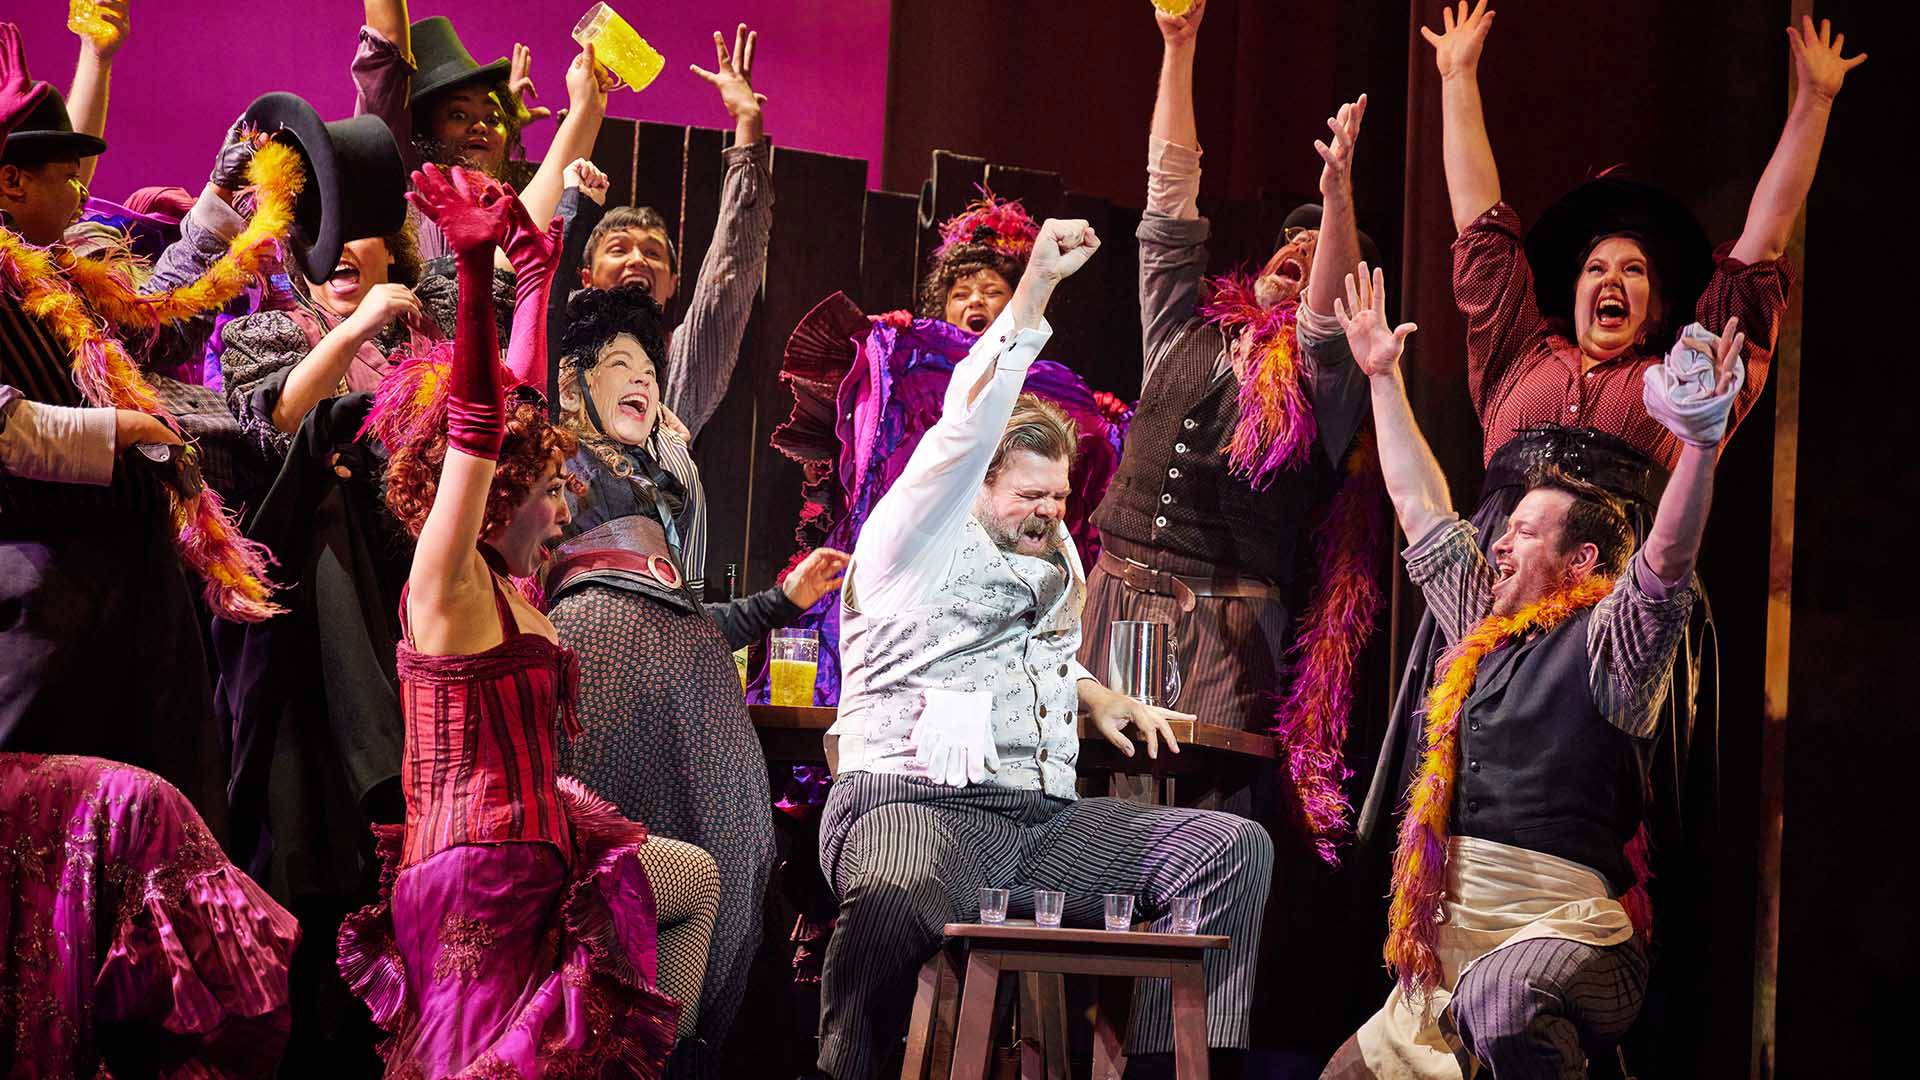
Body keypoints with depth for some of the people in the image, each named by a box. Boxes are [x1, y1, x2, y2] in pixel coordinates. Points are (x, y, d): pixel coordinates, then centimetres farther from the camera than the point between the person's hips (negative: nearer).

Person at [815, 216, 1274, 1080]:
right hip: (919, 805, -7)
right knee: (896, 904, -44)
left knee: (1235, 848, -10)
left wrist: (1098, 696, 25)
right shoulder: (917, 545, 2)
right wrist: (1037, 287, -19)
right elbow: (967, 427, -13)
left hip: (1045, 819, 7)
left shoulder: (1053, 563, 24)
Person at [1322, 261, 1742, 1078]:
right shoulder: (1484, 631, 20)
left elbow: (1666, 559, -19)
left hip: (1566, 931, -8)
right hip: (1451, 935, 8)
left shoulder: (1606, 640, 0)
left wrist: (1702, 442, -34)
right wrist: (1382, 376, 35)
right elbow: (1421, 506, 29)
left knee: (1499, 997, -41)